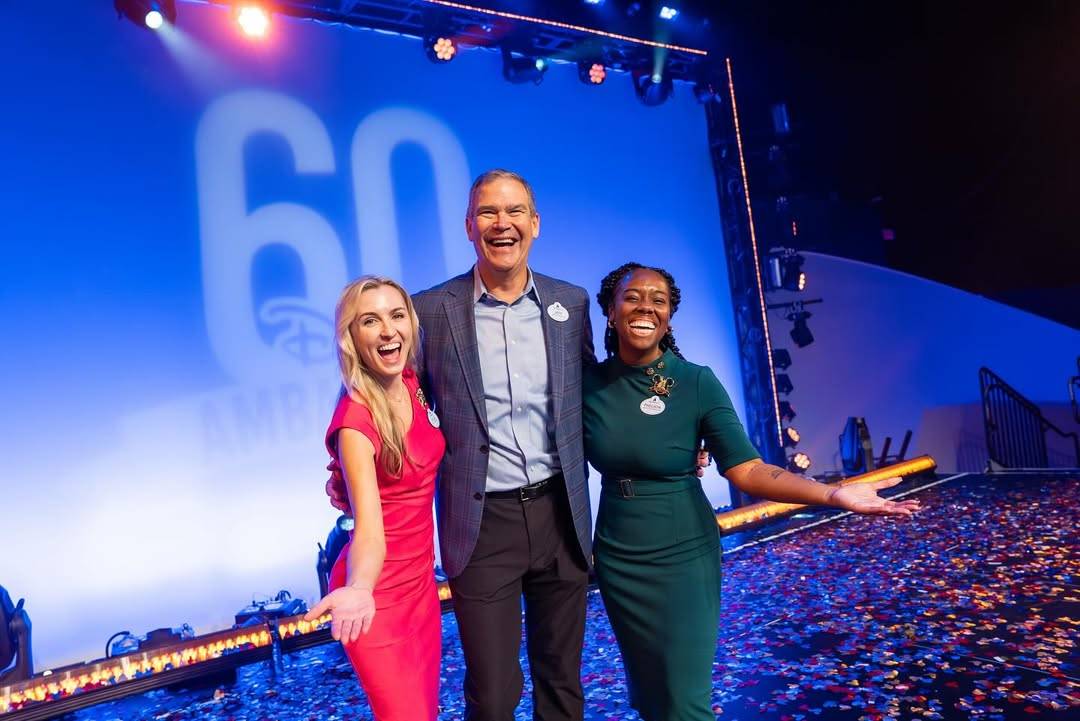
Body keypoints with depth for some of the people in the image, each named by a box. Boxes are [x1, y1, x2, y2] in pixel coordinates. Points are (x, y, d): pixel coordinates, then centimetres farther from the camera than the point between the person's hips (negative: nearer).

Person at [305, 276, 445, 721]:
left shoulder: (411, 384, -3)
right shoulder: (354, 418, -23)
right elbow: (369, 527, -34)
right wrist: (358, 591, -50)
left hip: (420, 579, 7)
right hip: (377, 591, -7)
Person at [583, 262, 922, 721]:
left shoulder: (698, 383, -14)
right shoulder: (589, 382, -7)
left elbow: (745, 467, -17)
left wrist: (833, 495, -27)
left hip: (682, 557, -3)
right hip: (616, 557, 3)